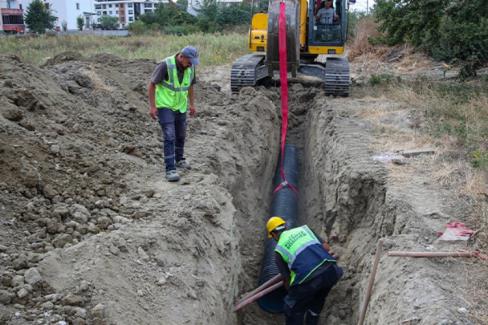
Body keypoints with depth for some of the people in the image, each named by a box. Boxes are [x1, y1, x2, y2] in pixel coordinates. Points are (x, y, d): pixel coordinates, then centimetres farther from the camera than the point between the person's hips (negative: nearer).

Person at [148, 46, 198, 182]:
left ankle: (179, 159, 40)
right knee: (169, 136, -15)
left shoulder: (190, 67, -6)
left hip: (180, 106, 6)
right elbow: (151, 84, -18)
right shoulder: (165, 65, -25)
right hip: (164, 105, -6)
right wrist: (152, 106, -19)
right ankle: (170, 170, -13)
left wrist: (192, 104, 10)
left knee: (180, 135, 17)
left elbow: (190, 86, 11)